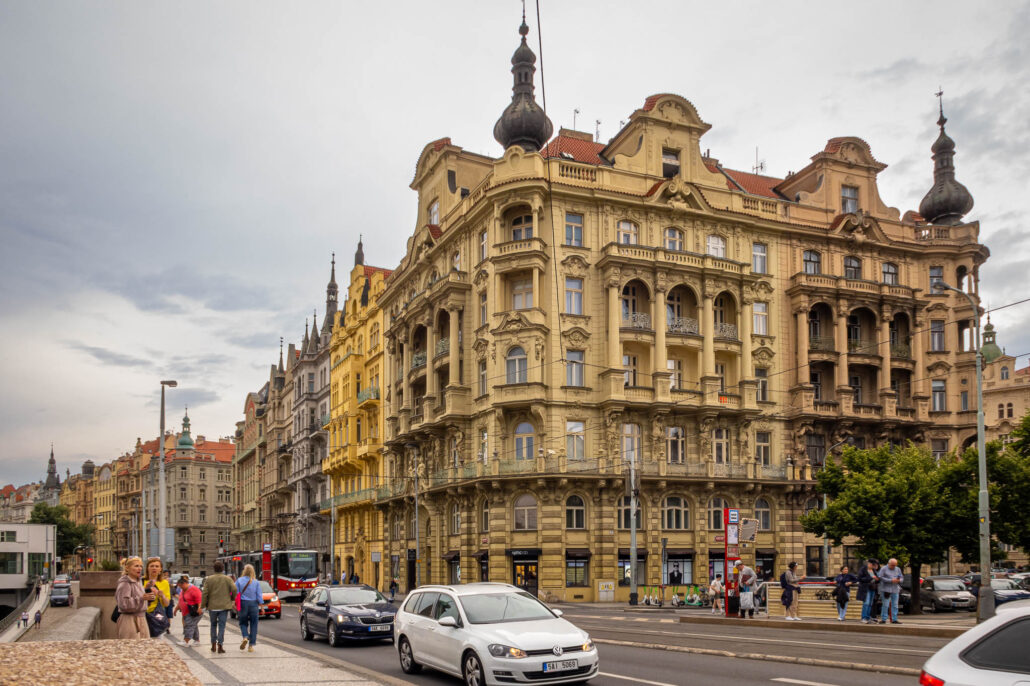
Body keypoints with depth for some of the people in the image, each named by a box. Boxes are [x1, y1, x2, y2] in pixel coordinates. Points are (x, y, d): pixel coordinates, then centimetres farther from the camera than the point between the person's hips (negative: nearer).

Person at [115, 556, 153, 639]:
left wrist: (149, 597, 9)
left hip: (141, 619, 8)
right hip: (129, 620, -8)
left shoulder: (138, 582, 15)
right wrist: (141, 598, -24)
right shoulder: (124, 583, -11)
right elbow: (123, 604, -20)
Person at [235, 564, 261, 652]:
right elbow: (259, 595, -1)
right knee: (253, 625, 7)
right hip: (253, 604, 0)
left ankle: (245, 637, -12)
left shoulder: (239, 580, -3)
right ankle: (251, 645, 6)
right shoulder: (256, 582, -2)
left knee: (243, 623, 15)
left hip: (243, 604, 0)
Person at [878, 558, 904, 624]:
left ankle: (894, 619, 9)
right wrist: (891, 580, -16)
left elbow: (901, 577, 15)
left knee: (895, 605, 4)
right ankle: (883, 619, -2)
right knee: (885, 605, -7)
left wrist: (899, 580, -9)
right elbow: (880, 577, -11)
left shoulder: (898, 569, 12)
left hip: (895, 590, 5)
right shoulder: (883, 569, -2)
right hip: (886, 589, -5)